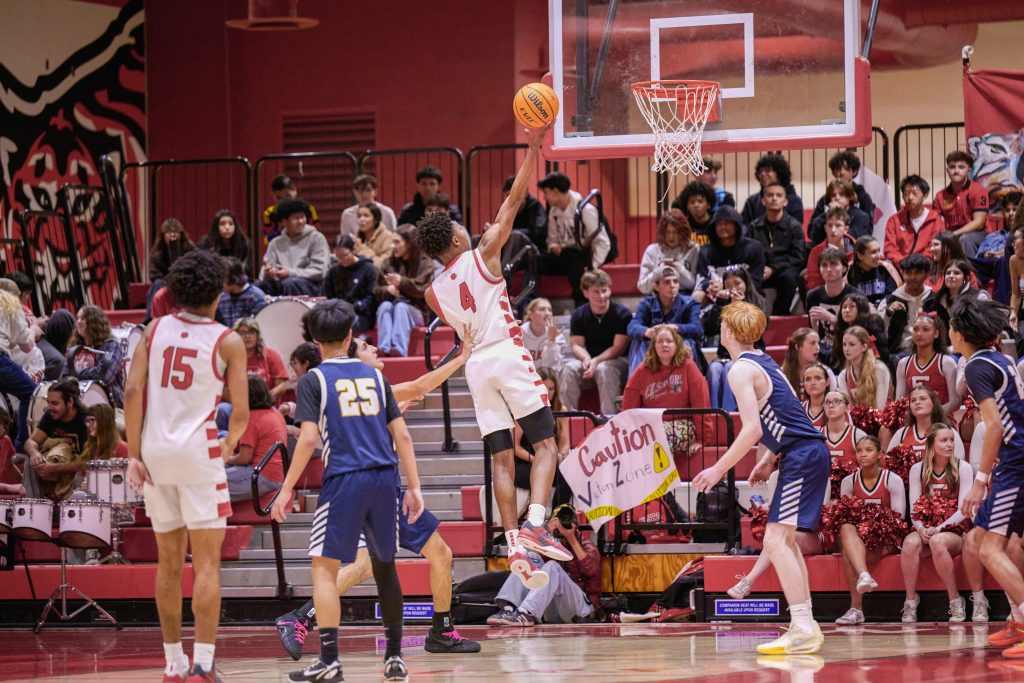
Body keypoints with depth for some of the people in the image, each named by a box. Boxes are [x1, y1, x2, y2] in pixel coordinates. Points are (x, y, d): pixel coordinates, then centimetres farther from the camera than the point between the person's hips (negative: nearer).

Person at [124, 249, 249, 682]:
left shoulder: (155, 330, 7)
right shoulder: (228, 342, -2)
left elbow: (132, 392, -1)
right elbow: (241, 412, -3)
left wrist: (134, 455, 1)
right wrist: (230, 444, 17)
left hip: (155, 452, 4)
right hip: (198, 452, -4)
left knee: (169, 561, 14)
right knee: (207, 562, -1)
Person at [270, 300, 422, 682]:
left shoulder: (313, 380, 1)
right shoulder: (374, 375, 14)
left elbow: (309, 439, -9)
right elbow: (402, 435, 10)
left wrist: (287, 490, -4)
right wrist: (413, 488, 14)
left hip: (344, 479, -4)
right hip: (384, 478, 5)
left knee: (324, 567, 0)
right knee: (384, 566, 17)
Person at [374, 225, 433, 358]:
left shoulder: (425, 263, 4)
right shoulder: (388, 264, 13)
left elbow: (422, 289, -11)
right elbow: (377, 291, 8)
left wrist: (402, 282, -29)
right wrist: (387, 290, -16)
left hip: (415, 311, -3)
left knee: (401, 306, -35)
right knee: (386, 305, -31)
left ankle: (399, 350, -53)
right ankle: (384, 349, -49)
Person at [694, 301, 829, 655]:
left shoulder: (741, 370, -10)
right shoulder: (764, 363, 19)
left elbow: (752, 429, -19)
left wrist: (718, 469, -14)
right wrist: (766, 461, 27)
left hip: (801, 457, -10)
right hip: (810, 452, 10)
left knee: (776, 540, -14)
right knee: (786, 541, 18)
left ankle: (803, 629, -21)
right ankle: (806, 628, 19)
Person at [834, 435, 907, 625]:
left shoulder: (893, 480, 1)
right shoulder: (848, 482, 12)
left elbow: (898, 519, -4)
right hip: (857, 539, 3)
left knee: (848, 554, -34)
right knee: (846, 528, -36)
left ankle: (856, 608, -42)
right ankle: (864, 575, -57)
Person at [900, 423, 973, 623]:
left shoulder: (963, 468, 1)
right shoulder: (918, 470, 8)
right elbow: (914, 509, 4)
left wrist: (939, 528, -18)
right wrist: (921, 528, -18)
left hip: (954, 531, -2)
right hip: (926, 530, 2)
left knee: (937, 542, -38)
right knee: (910, 543, -34)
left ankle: (955, 601, -25)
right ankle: (910, 601, -25)